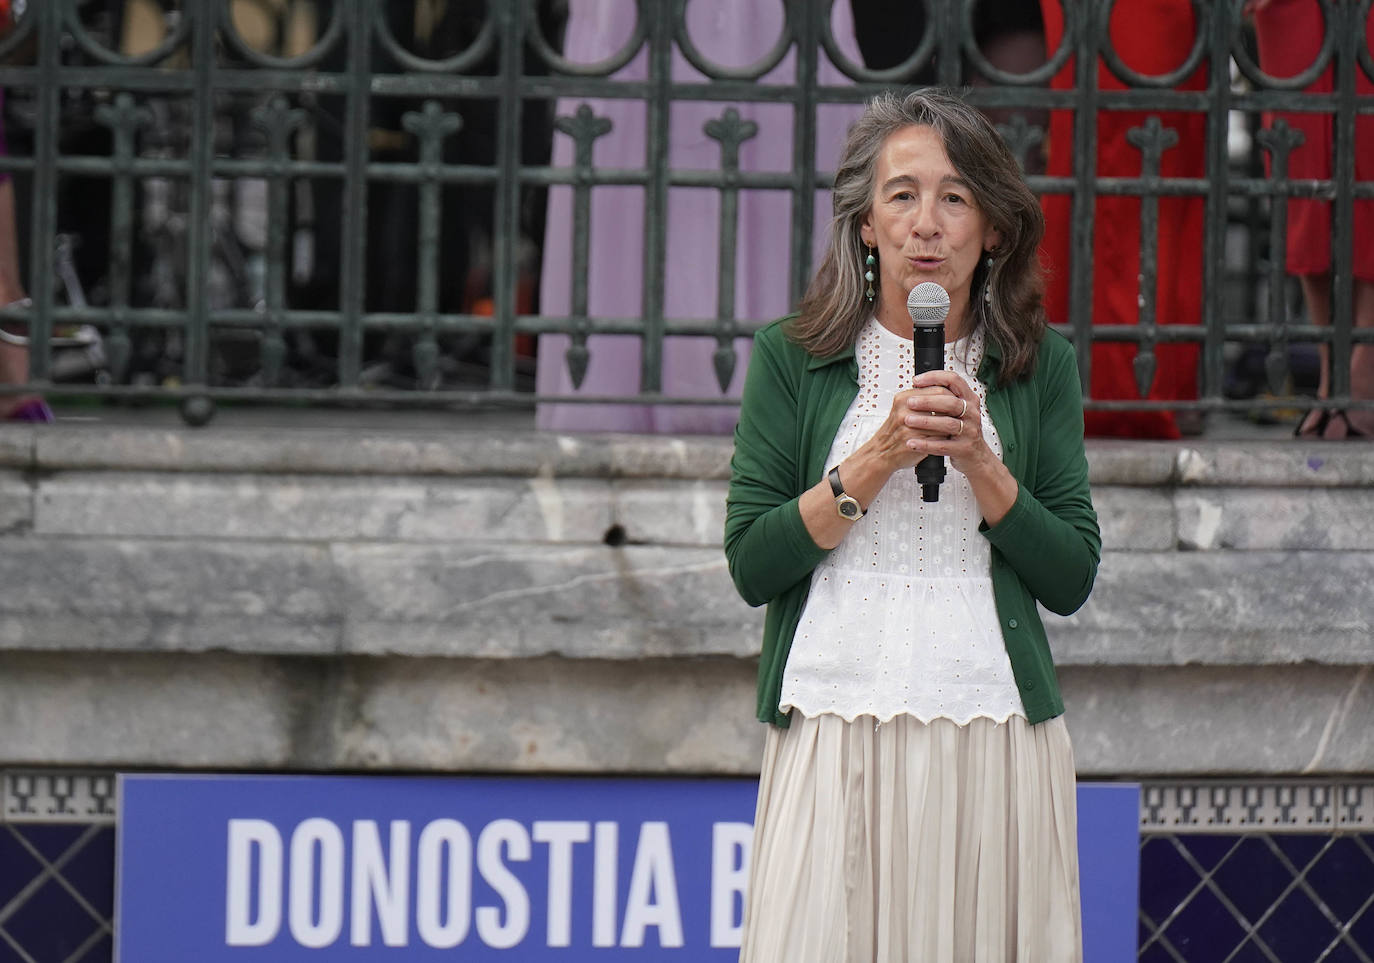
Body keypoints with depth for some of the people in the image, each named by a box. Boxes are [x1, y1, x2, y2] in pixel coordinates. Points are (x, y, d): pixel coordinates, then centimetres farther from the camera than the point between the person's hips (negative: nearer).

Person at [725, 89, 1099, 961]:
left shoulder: (1039, 367, 8)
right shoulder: (792, 360, 5)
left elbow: (1072, 580, 5)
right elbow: (751, 564, -2)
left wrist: (979, 463, -8)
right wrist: (877, 459, -11)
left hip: (994, 736, 1)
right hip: (834, 731, -1)